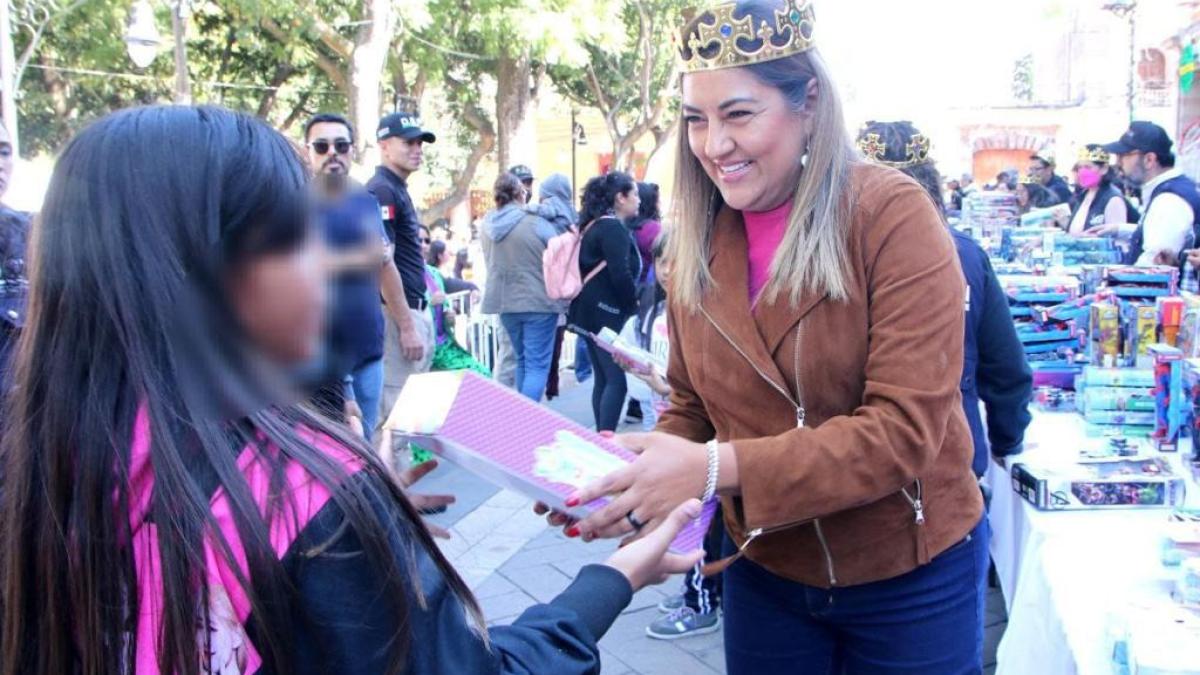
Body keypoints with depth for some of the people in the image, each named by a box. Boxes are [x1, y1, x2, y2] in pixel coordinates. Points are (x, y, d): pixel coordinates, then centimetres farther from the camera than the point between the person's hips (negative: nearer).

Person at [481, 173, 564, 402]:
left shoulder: (489, 223, 2)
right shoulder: (537, 223, -14)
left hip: (504, 301, 6)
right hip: (538, 301, -6)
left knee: (522, 360, 20)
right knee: (537, 365, -3)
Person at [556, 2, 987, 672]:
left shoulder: (893, 214, -19)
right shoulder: (696, 240, -4)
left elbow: (906, 428, -24)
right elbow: (692, 407, 4)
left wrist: (717, 468, -33)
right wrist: (634, 476, -17)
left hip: (910, 576, -3)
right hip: (763, 570, 4)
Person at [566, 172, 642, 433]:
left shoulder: (593, 225, 16)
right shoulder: (613, 227, -13)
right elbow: (620, 275, -20)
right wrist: (634, 306, -5)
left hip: (590, 312, 10)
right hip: (606, 313, -10)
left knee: (602, 378, 11)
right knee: (617, 379, -9)